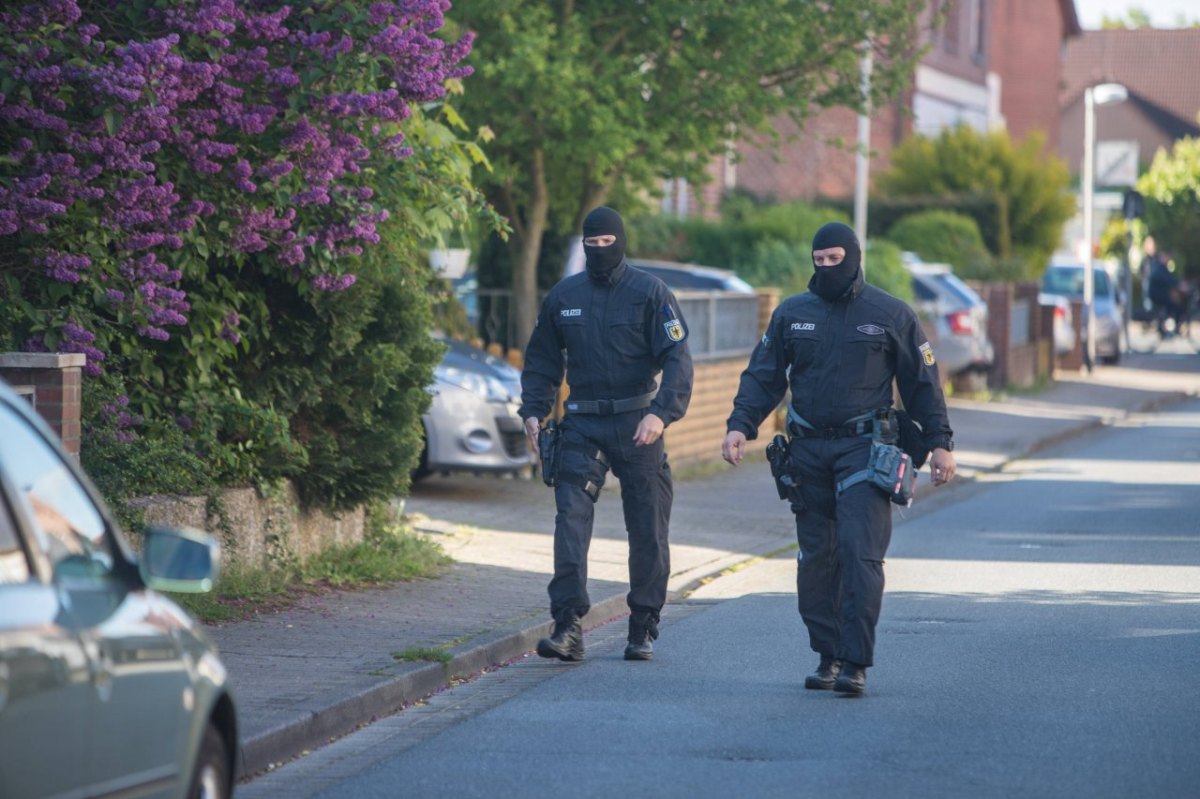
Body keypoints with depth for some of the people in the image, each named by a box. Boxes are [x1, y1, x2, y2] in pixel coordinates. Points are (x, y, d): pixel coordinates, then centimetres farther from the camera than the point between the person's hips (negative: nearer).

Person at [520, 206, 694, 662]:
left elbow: (677, 359, -8)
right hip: (581, 424, 2)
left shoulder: (650, 294, -2)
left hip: (637, 427, -2)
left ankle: (643, 629, 15)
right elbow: (542, 362, 18)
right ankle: (567, 627, -18)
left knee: (647, 530, 4)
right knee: (571, 518, -13)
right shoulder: (563, 297, 8)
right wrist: (532, 412, 5)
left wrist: (661, 414, -22)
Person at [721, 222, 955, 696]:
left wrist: (939, 443, 2)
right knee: (816, 559, 5)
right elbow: (762, 376, 10)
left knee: (860, 554, -14)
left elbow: (922, 383, 7)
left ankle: (855, 664, -15)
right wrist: (740, 426, -5)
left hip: (864, 449, -4)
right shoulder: (791, 314, 10)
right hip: (808, 452, 4)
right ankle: (827, 657, 14)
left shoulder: (891, 315, 3)